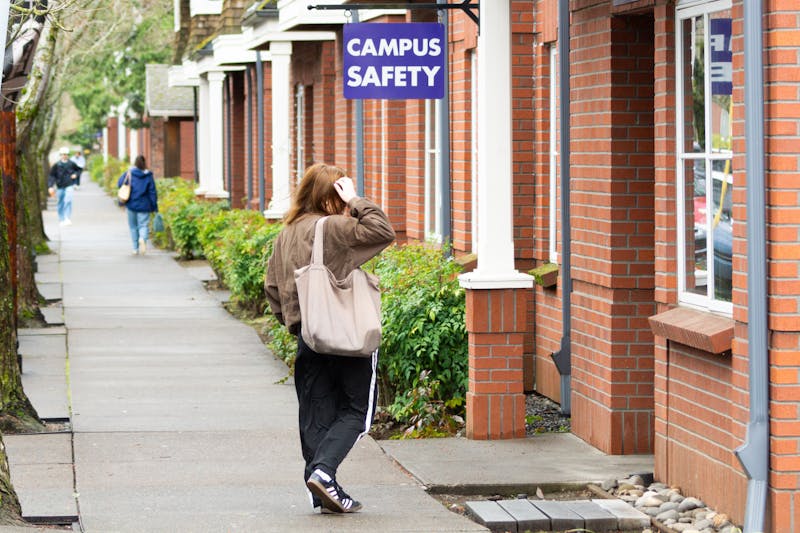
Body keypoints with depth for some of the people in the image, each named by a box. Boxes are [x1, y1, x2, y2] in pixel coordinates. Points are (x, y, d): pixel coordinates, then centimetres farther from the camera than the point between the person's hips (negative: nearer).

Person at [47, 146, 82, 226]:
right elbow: (51, 176, -3)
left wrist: (75, 174, -3)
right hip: (60, 187, 1)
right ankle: (61, 220, 20)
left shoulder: (71, 164, 0)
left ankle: (68, 218, -18)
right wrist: (50, 187, -10)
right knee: (61, 204, 8)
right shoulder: (56, 165, -3)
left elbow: (79, 170, 18)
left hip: (69, 185, -1)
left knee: (68, 201, -18)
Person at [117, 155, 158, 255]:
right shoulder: (148, 176, -2)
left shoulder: (129, 173, -4)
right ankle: (142, 238, -30)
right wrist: (154, 207, 3)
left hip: (131, 205, 1)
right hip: (144, 206, 0)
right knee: (143, 225, 2)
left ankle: (136, 248, 13)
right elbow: (152, 192, -1)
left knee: (133, 227, 13)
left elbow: (119, 184, -8)